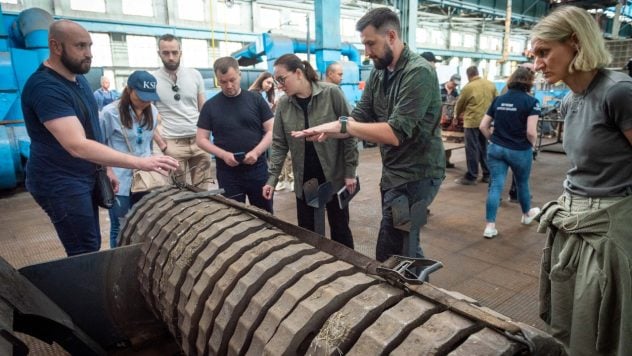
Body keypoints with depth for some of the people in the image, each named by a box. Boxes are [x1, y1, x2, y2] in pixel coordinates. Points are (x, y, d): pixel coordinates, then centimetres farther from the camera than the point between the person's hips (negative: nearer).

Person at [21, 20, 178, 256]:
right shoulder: (45, 87, -23)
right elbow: (77, 146, -34)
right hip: (60, 183, -9)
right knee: (86, 254, -5)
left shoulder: (78, 78, 7)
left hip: (84, 177, 9)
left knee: (91, 247, 14)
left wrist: (105, 169, 13)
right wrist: (139, 163, -39)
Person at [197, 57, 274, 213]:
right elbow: (201, 139, 2)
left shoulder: (256, 99, 0)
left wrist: (256, 152, -18)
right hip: (227, 173, 0)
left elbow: (271, 130, -1)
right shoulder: (210, 106, 2)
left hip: (258, 169, 0)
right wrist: (224, 155, -15)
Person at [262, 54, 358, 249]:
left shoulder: (331, 93, -12)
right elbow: (279, 144, 2)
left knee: (340, 230, 10)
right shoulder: (283, 104, -1)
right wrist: (272, 179, -6)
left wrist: (350, 172, -11)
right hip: (304, 180, 3)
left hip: (334, 176, -3)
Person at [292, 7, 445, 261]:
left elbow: (396, 133, -26)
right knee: (403, 246, 18)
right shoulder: (378, 74, 8)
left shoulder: (419, 72, -18)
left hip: (415, 175, -8)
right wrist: (325, 132, -13)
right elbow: (359, 117, 5)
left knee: (388, 255, -4)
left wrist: (341, 125, -25)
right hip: (392, 173, 8)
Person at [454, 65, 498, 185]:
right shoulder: (491, 84, 7)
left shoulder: (468, 87, -8)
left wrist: (456, 115, 22)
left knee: (472, 150, -1)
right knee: (484, 148, 14)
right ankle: (487, 175, 19)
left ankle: (471, 177, 3)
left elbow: (460, 104, 4)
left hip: (472, 122, -6)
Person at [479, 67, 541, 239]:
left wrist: (494, 140, 12)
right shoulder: (531, 101, -10)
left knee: (496, 185, 2)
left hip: (496, 149, 3)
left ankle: (490, 226, -1)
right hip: (520, 151, -3)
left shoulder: (498, 100, 4)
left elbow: (483, 126, 2)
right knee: (522, 183, 19)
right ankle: (527, 214, 44)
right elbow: (531, 132, -18)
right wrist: (532, 145, 1)